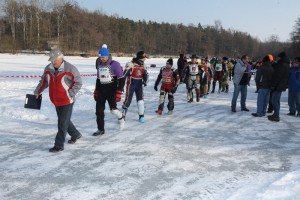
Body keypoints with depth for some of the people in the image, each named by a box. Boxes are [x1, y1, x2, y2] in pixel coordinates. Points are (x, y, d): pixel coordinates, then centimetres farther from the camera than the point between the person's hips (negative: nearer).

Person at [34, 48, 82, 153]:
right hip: (56, 101, 7)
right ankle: (75, 134, 41)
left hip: (67, 101, -6)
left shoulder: (70, 69, -16)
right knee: (64, 120, 19)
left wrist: (70, 94, -16)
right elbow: (43, 81, 16)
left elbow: (78, 83, -10)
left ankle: (59, 145, 5)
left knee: (62, 122, -4)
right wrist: (37, 92, 14)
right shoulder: (48, 69, 2)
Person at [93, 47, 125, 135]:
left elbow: (121, 79, -12)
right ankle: (100, 129, 13)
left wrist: (118, 93, -17)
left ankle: (121, 119, 20)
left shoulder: (115, 64, -10)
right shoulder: (99, 65, 10)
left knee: (113, 108, -13)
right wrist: (96, 91, 17)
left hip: (112, 90, -6)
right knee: (99, 110, 2)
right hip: (101, 90, 6)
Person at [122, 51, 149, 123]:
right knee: (128, 99, -3)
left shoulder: (143, 65, 5)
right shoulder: (131, 64, -16)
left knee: (140, 99, 2)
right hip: (131, 84, -5)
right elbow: (125, 74, -18)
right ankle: (123, 114, 12)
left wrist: (145, 81, -13)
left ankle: (141, 116, 12)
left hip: (139, 84, 5)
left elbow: (145, 74, 5)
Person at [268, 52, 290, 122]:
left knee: (274, 101, -8)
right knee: (277, 100, 16)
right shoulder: (287, 65, 16)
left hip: (278, 86, -10)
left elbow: (277, 76, -22)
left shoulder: (282, 65, -17)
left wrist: (273, 85, -19)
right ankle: (276, 115, 23)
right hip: (282, 86, 10)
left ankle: (276, 116, -7)